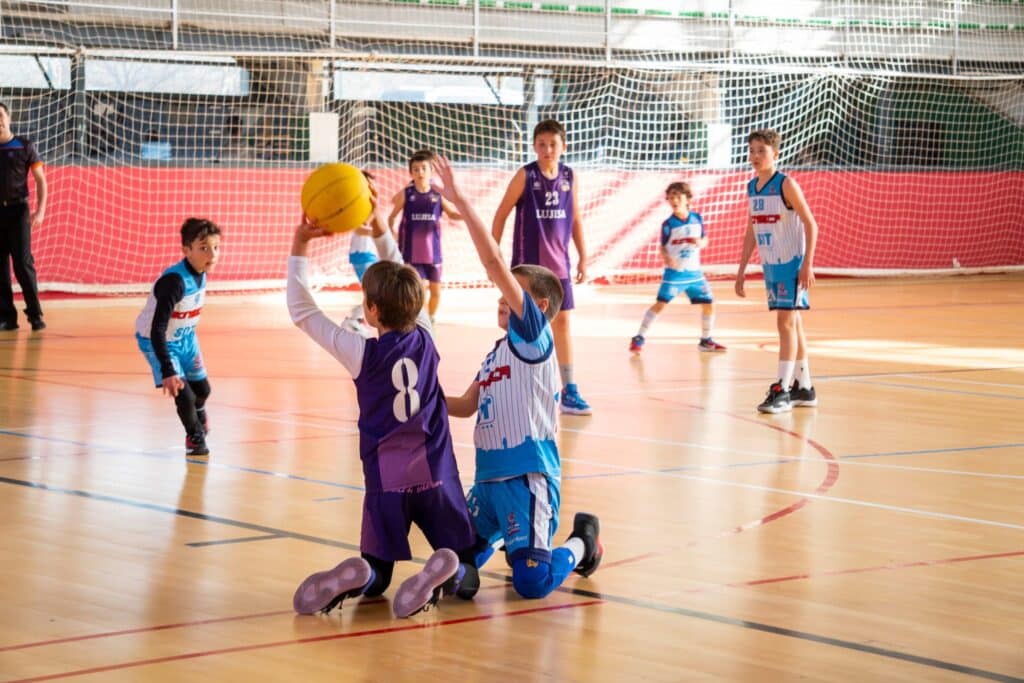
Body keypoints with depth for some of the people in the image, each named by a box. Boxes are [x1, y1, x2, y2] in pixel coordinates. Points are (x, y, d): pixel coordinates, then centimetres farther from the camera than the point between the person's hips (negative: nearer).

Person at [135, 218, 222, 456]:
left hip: (184, 337, 7)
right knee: (184, 394, -13)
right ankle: (195, 436, 17)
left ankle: (198, 413, 53)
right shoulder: (174, 282, -36)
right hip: (157, 341, -7)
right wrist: (167, 371, -42)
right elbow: (157, 330, -38)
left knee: (202, 388, 17)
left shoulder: (201, 274, -11)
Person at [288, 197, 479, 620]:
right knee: (467, 579, 9)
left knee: (377, 575, 12)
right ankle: (446, 576, -26)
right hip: (437, 476, 2)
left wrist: (299, 248, 3)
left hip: (387, 481, -2)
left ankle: (358, 578, -22)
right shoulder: (425, 339, 2)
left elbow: (301, 311, 0)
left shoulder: (363, 354, -7)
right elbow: (403, 284, 17)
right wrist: (381, 230, 17)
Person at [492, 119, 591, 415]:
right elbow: (501, 214, -6)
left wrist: (583, 257, 10)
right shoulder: (525, 175, -9)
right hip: (527, 263, -4)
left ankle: (569, 390, 11)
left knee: (562, 322, 6)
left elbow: (575, 219, 11)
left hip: (558, 263, 4)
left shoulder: (569, 176, 2)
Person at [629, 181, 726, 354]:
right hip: (674, 272, -4)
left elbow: (705, 240, 11)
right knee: (660, 304, -12)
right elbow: (663, 247, -4)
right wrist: (666, 258, -26)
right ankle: (638, 338, -4)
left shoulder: (697, 218, 1)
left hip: (694, 272, 4)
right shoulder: (668, 224, -7)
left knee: (709, 304, 4)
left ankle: (705, 340, 23)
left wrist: (701, 242, -13)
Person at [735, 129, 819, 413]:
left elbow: (810, 224, -14)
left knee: (786, 322, -10)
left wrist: (808, 265, -19)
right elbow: (751, 231, 16)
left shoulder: (786, 184, -12)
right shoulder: (752, 187, 9)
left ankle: (782, 390, -10)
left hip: (791, 264, -7)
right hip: (770, 265, 7)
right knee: (793, 324, 12)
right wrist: (742, 269, 15)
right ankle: (803, 388, 19)